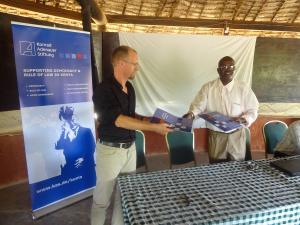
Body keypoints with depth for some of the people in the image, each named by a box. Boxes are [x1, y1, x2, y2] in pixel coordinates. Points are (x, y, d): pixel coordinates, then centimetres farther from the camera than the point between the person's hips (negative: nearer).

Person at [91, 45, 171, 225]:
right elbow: (119, 120, -26)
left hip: (130, 148, 7)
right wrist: (153, 127, -27)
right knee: (103, 198, 10)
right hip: (110, 150, -7)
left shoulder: (129, 88, 6)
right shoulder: (103, 90, -18)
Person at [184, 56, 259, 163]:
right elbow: (198, 105, -8)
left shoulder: (243, 88, -3)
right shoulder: (208, 87, -4)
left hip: (236, 134, 1)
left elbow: (253, 110, -1)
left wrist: (244, 119, -21)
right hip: (216, 134, 0)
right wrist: (191, 114, -30)